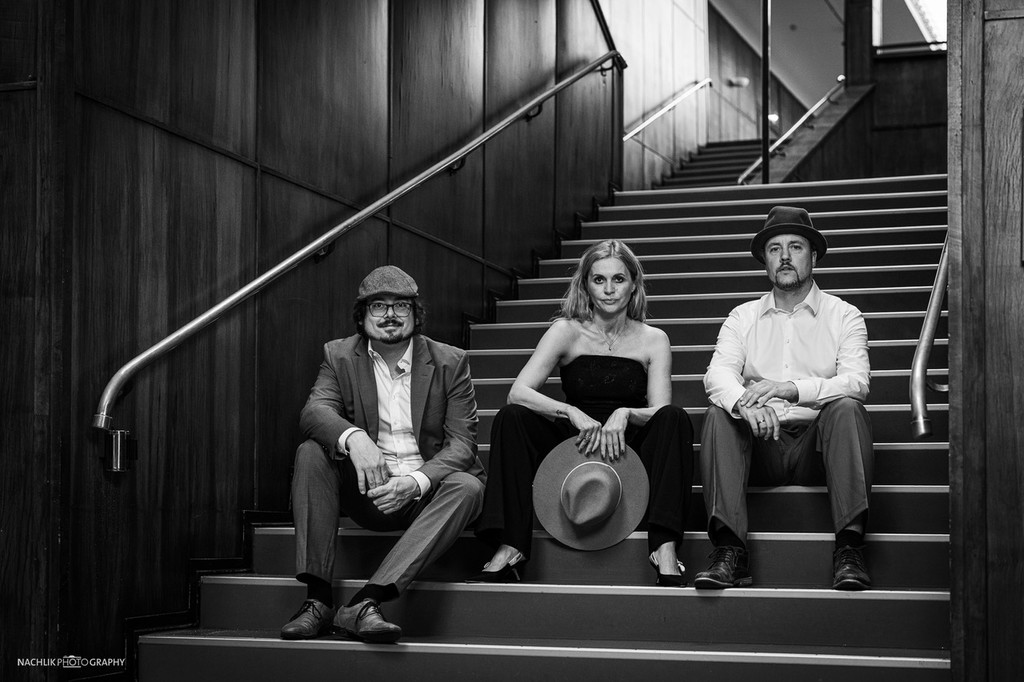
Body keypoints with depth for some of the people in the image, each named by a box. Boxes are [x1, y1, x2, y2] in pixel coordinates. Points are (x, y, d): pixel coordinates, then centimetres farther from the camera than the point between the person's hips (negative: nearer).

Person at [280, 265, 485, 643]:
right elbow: (314, 411, -15)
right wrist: (354, 438, -39)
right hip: (367, 488, 1)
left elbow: (461, 444, -9)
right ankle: (317, 598, -30)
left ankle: (364, 603, -42)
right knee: (311, 453, -23)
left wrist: (416, 482, -29)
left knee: (467, 487, -32)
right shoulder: (339, 356, 3)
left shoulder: (450, 363, -1)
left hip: (423, 493, -1)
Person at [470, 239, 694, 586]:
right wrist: (572, 414, -28)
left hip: (629, 452, 0)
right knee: (511, 418, -23)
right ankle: (509, 550, -30)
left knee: (675, 418, -28)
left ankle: (665, 549, -36)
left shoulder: (653, 340, 4)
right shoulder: (567, 332, 1)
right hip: (574, 449, 0)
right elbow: (518, 392, -12)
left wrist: (625, 414, -28)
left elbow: (661, 411, -6)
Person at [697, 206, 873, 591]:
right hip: (761, 444, 2)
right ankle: (729, 552, -34)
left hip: (818, 444, -1)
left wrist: (791, 389, -24)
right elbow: (718, 374, -2)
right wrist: (744, 402, -28)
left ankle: (849, 549, -35)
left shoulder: (844, 316, 9)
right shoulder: (743, 317, 15)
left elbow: (857, 382, -7)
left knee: (846, 408, -30)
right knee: (719, 413, -25)